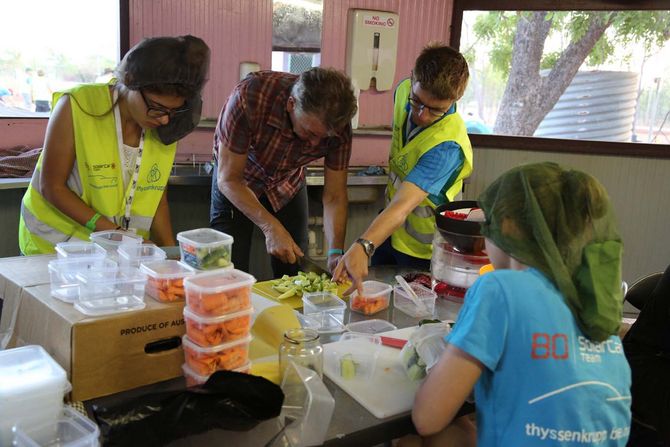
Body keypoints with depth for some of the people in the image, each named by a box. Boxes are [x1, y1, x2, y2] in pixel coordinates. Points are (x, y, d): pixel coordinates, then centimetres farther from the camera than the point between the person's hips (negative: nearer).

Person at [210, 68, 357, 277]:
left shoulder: (338, 124, -26)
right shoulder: (248, 98, -36)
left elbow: (334, 195, -17)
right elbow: (228, 179, -28)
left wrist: (336, 252, -30)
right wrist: (271, 227, -37)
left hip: (289, 183, 3)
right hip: (237, 184, -2)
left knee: (294, 273, 5)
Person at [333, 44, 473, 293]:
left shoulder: (448, 146, -36)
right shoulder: (404, 91, -13)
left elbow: (402, 207, -47)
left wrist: (363, 247, -62)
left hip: (420, 251, -7)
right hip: (389, 230, 7)